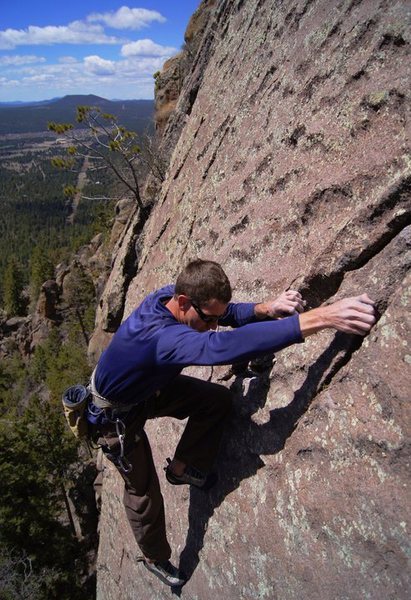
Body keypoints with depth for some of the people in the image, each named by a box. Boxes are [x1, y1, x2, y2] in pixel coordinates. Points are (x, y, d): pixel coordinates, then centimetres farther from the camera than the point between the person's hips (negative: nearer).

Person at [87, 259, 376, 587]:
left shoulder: (170, 296, -20)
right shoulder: (158, 336, -45)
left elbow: (228, 312, -7)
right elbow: (225, 346, -60)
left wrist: (266, 309, -30)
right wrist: (321, 317, -65)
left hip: (148, 386, 7)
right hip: (117, 416, -7)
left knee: (218, 399, -4)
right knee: (143, 491, 8)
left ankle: (182, 468, 17)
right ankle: (155, 558, 38)